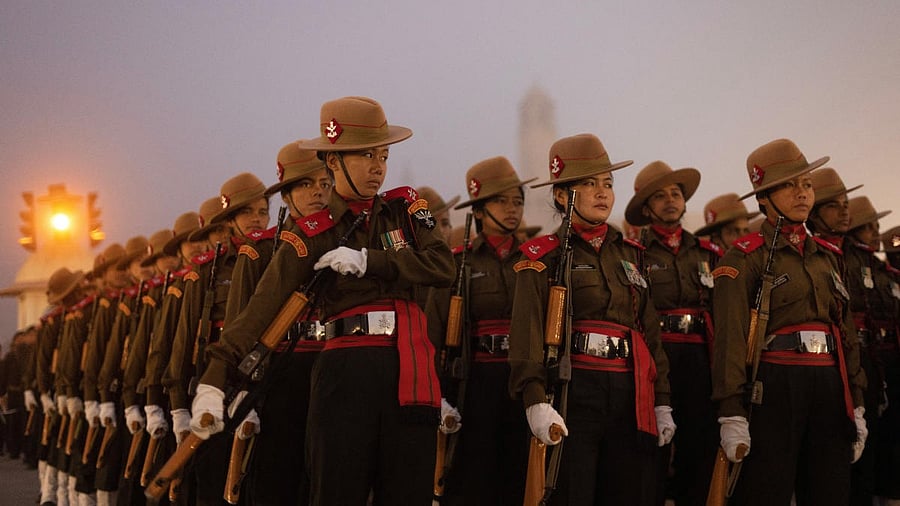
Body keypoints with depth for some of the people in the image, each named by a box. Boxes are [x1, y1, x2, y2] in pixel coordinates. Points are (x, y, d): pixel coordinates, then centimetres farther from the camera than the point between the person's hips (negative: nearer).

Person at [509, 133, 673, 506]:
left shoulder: (630, 254, 19)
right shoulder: (544, 257, 2)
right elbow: (527, 334, -8)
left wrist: (662, 402, 14)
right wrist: (536, 401, -21)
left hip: (632, 399, 5)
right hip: (573, 392, -5)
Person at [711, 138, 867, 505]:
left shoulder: (828, 256, 17)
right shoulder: (745, 258, -3)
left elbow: (846, 333, 19)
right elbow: (730, 339, -10)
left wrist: (856, 406, 14)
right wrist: (731, 415, -16)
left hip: (829, 388, 6)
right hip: (773, 389, -6)